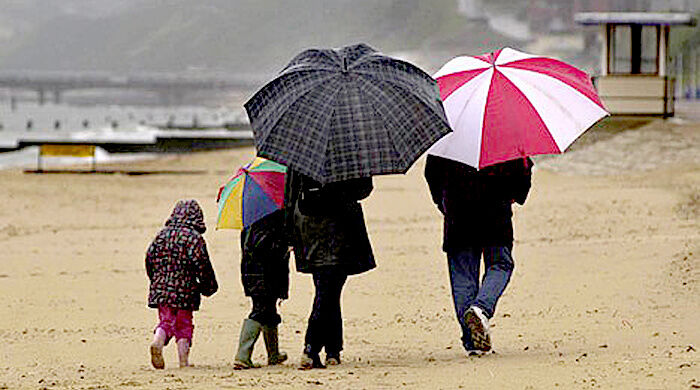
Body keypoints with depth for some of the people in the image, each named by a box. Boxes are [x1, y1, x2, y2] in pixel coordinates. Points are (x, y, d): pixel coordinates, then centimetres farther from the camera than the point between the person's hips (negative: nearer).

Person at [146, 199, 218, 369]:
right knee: (184, 324, 7)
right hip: (184, 290, -4)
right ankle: (183, 359, 4)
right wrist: (209, 286, 0)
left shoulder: (162, 234, 8)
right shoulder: (194, 236, -8)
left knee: (166, 321, 11)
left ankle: (157, 341, -18)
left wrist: (155, 279, 25)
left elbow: (149, 257, 12)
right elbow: (201, 263, -13)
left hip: (160, 288, 4)